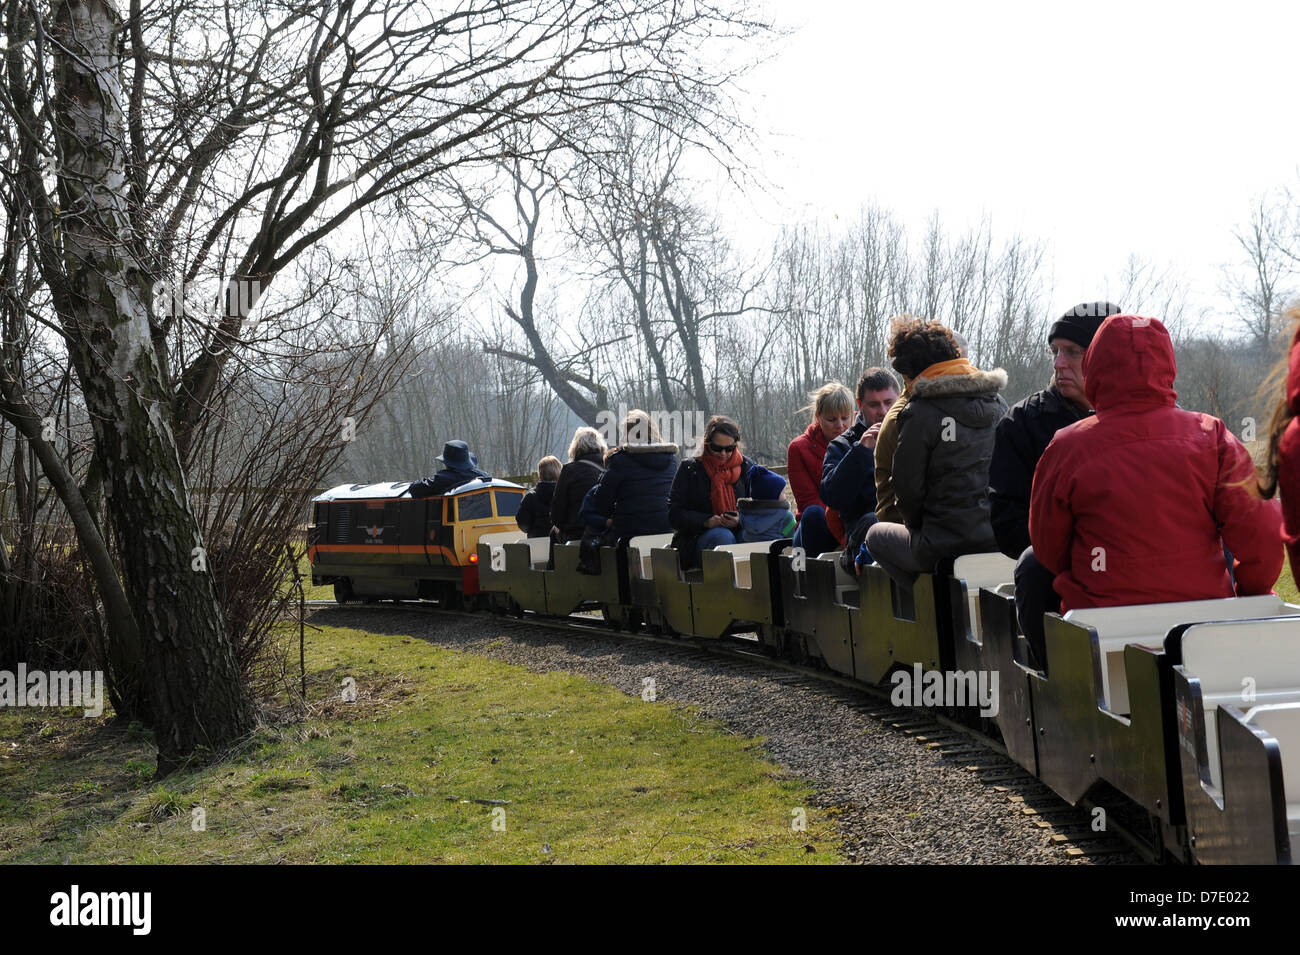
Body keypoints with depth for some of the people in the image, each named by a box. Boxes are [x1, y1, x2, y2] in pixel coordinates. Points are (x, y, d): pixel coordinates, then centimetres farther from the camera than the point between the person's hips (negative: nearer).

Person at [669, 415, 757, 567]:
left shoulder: (746, 467, 13)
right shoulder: (690, 468, 6)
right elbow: (674, 514, 0)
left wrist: (741, 520, -12)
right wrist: (706, 521, -16)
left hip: (739, 534, 2)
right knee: (723, 537, -36)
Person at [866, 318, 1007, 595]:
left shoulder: (919, 414, -12)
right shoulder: (997, 403, 7)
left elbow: (908, 487, -7)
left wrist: (917, 526, 14)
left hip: (948, 546, -7)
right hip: (1002, 539, 7)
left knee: (877, 535, 23)